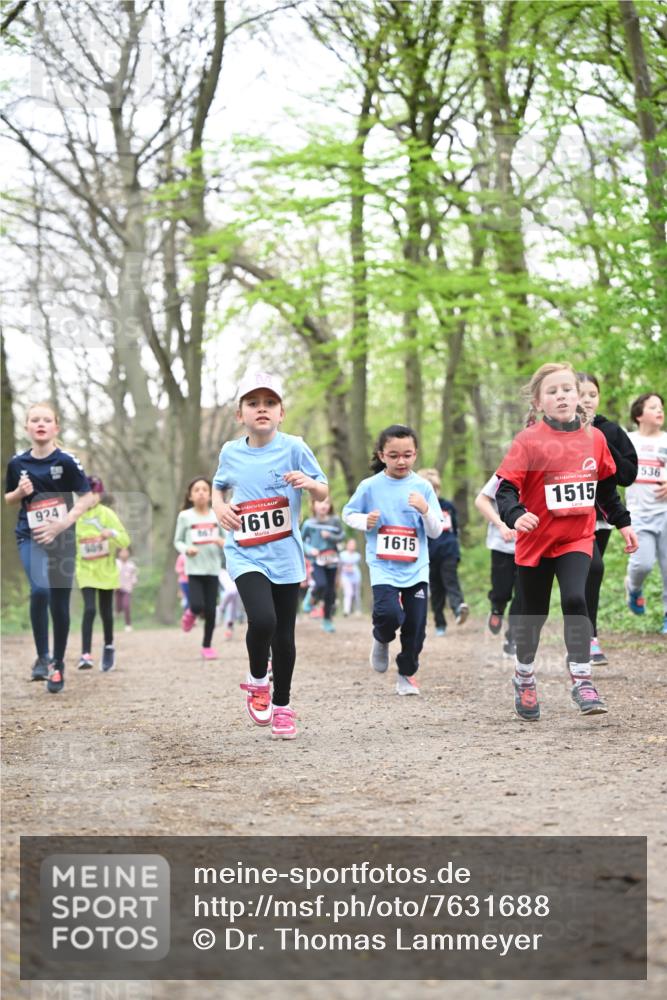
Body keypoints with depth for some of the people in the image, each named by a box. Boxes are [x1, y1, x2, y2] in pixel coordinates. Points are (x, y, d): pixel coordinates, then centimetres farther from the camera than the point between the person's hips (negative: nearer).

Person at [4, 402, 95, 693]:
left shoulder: (66, 461, -8)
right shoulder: (17, 463, 0)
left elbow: (87, 496, -6)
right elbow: (8, 500, 14)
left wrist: (64, 522, -17)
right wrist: (20, 492, -9)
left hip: (61, 538, 0)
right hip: (30, 536, 0)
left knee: (59, 604, 5)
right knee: (39, 590, -24)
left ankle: (58, 664, 23)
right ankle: (42, 657, -11)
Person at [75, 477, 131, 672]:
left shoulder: (107, 514, -6)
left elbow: (125, 541, -10)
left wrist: (112, 533, -29)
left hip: (106, 570, 0)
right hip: (86, 570, 0)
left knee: (106, 611, 11)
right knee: (89, 609, -16)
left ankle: (109, 647, 33)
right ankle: (86, 655, -19)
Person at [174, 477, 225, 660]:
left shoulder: (217, 516, 3)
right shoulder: (185, 516, -1)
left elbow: (227, 540, 10)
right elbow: (177, 541, 6)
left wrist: (223, 543, -13)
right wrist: (186, 549, -14)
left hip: (212, 569, 2)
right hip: (194, 569, -2)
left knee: (210, 610, 1)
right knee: (197, 606, -16)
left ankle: (207, 646, 19)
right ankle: (191, 613, 22)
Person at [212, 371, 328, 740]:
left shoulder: (294, 448, -4)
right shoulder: (230, 452, 2)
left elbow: (324, 493, 2)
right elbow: (219, 485, 21)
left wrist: (310, 483, -21)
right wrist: (219, 507, 0)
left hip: (285, 555, 0)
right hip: (245, 554, 0)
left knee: (284, 634, 7)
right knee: (262, 620, -23)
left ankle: (282, 706, 26)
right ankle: (257, 681, 5)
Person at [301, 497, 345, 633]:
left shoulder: (335, 521, 1)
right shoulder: (309, 523, -2)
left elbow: (342, 536, 4)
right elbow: (301, 541, 6)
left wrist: (330, 536, -14)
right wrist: (309, 549, -11)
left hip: (331, 560, 2)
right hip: (316, 560, -2)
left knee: (330, 591, 6)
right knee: (321, 584, -25)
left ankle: (327, 620, 21)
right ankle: (312, 600, 8)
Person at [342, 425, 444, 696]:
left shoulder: (423, 487, 0)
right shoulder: (369, 486, -3)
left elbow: (436, 532, 1)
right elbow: (348, 513, 11)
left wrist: (426, 510, -19)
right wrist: (365, 521, -10)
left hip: (416, 568, 2)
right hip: (383, 567, -2)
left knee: (416, 624, 3)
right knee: (389, 613, -23)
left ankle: (407, 674, 26)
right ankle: (381, 640, 14)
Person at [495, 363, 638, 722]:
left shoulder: (594, 438, 2)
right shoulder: (528, 441, -12)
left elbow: (607, 486, 16)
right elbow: (506, 489, -16)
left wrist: (622, 522, 18)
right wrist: (516, 516, -34)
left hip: (578, 539, 2)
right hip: (536, 541, -2)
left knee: (575, 601, -17)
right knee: (534, 613, 10)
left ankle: (581, 681, -12)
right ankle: (524, 676, 32)